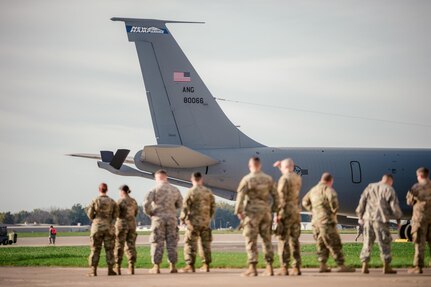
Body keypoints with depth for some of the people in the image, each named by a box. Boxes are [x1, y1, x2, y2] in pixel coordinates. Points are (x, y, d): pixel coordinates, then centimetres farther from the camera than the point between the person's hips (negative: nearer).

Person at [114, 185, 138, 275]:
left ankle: (118, 268, -2)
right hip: (132, 224, 5)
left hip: (121, 224, -5)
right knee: (131, 246, 6)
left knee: (119, 246, 0)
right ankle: (131, 267, 1)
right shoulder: (133, 201, 8)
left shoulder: (119, 201, -11)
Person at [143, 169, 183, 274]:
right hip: (172, 218, 3)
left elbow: (146, 203, -15)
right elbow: (180, 204, 13)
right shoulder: (175, 190, 4)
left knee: (157, 243, 3)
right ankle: (172, 266, 8)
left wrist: (149, 213, 2)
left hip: (158, 218, -3)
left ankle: (156, 267, 3)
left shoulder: (155, 190, -8)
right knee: (172, 243, 8)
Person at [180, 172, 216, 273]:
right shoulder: (208, 192, 4)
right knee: (205, 243, 12)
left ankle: (190, 265, -3)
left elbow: (185, 207, -10)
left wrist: (182, 218, 4)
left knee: (190, 244, 0)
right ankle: (206, 265, 14)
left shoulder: (191, 192, -10)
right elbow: (213, 207, 9)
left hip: (194, 222, -5)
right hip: (206, 222, 5)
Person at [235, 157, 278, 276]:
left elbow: (240, 196, -10)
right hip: (266, 211, 4)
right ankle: (269, 267, 9)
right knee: (267, 239, 10)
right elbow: (275, 195, 6)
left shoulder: (247, 179, -7)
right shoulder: (268, 179, 5)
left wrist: (238, 211, -3)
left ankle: (252, 268, -5)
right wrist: (275, 208, 14)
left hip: (252, 212, -4)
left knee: (251, 240, -1)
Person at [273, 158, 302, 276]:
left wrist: (279, 214, -14)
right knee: (295, 240, 9)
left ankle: (284, 268, -6)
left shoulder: (284, 179, -12)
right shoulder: (298, 178, 10)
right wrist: (280, 167, 36)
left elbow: (282, 197, -16)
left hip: (286, 212, -7)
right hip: (296, 212, 7)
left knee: (283, 241, -4)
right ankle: (296, 268, 7)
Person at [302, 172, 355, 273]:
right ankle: (341, 265, -6)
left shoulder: (313, 190, 16)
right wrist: (334, 210, -13)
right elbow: (332, 197, -28)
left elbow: (305, 202, 26)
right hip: (326, 220, -8)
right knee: (335, 244, -5)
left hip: (315, 221, 8)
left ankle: (323, 265, 9)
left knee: (321, 244, 13)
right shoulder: (327, 189, -9)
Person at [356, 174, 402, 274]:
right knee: (384, 243, 4)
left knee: (367, 242, 9)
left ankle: (364, 266, 6)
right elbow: (394, 206, -4)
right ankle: (386, 267, 6)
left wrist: (360, 216, 16)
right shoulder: (389, 190, -1)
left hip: (368, 218, 4)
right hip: (380, 219, -4)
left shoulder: (370, 187, 13)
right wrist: (398, 218, 10)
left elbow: (362, 202, 11)